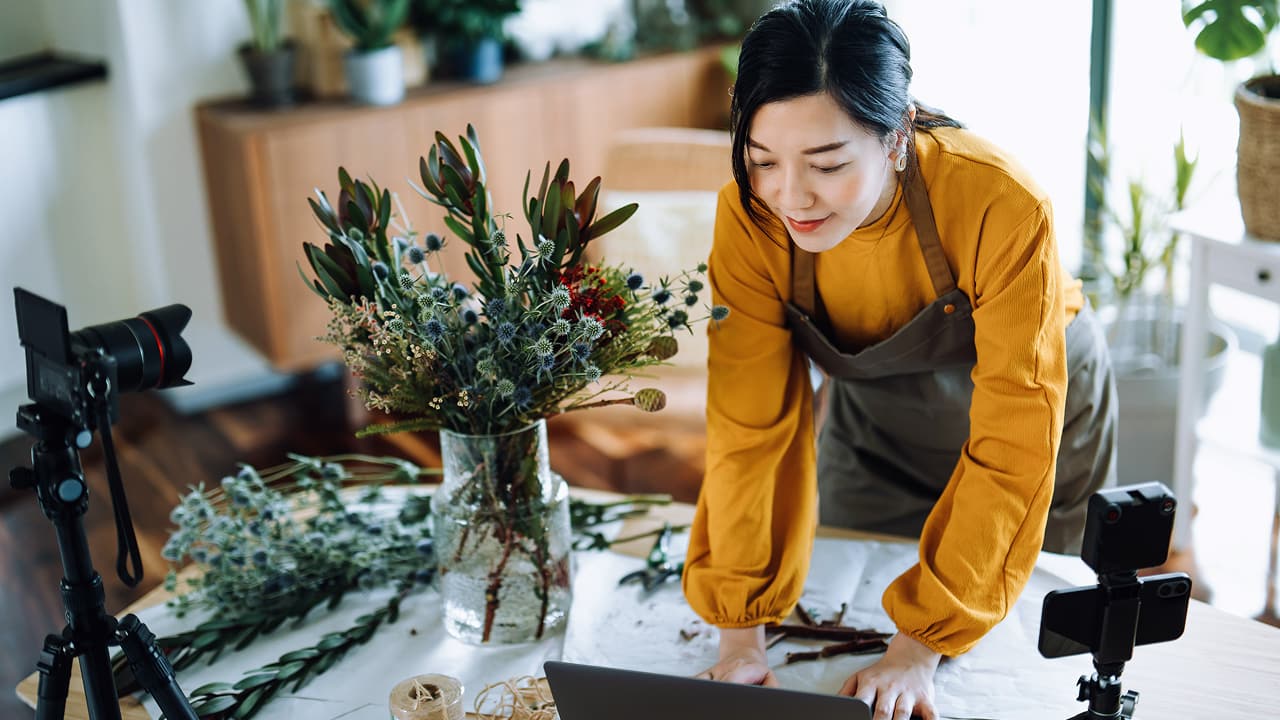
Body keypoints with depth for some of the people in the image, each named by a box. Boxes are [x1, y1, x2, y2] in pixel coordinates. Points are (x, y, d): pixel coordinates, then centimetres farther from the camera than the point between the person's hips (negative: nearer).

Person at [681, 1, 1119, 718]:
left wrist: (921, 648, -36)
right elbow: (751, 428, -25)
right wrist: (741, 636, -29)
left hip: (1032, 412, -2)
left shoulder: (1004, 207, -39)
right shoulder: (750, 217, -29)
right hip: (872, 425, 2)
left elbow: (1010, 449, -35)